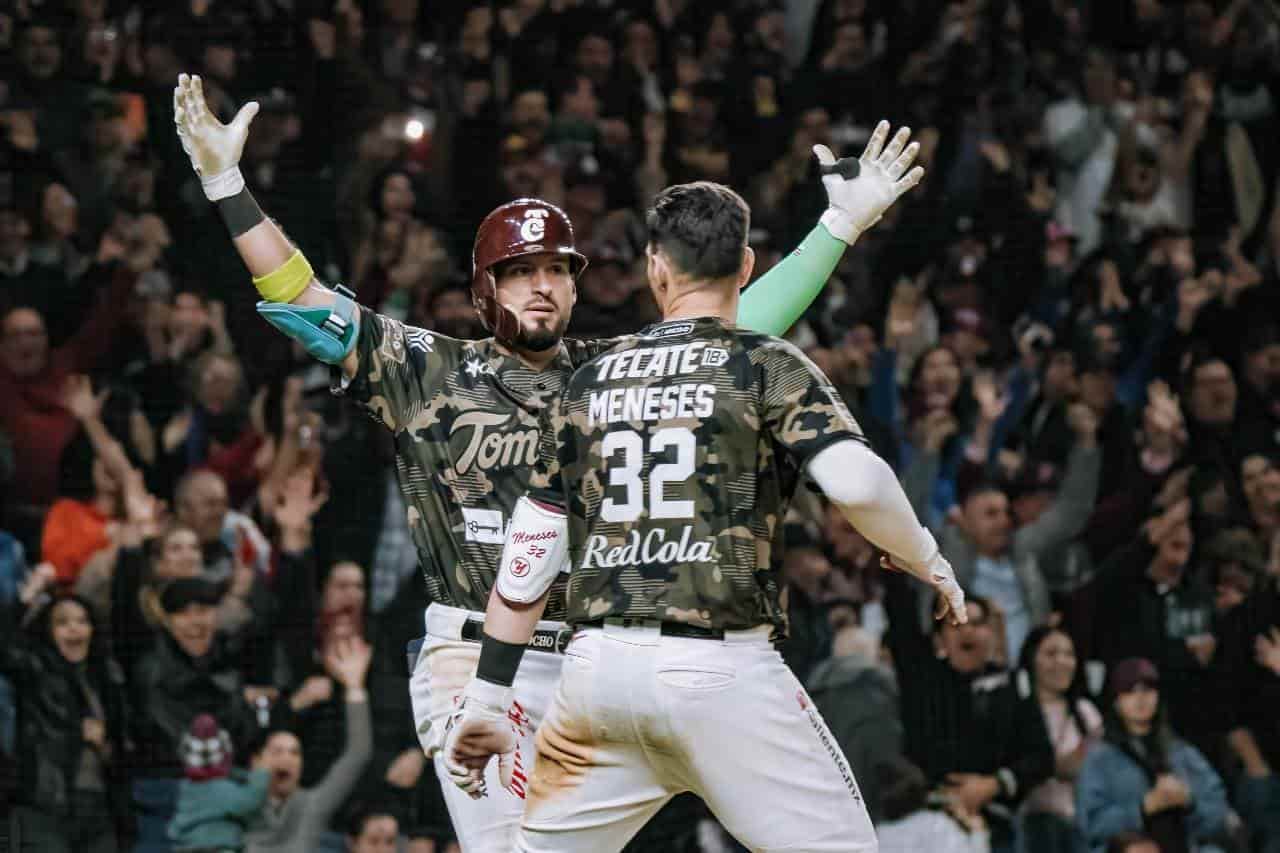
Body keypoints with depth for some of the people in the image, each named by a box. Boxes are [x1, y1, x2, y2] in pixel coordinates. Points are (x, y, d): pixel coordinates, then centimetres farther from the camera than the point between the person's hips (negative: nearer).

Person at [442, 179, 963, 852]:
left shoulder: (591, 381, 14)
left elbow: (527, 557, 12)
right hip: (720, 669, -4)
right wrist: (926, 562, 4)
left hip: (598, 666, 4)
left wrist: (487, 701, 15)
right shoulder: (768, 366, 2)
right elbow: (857, 483, -14)